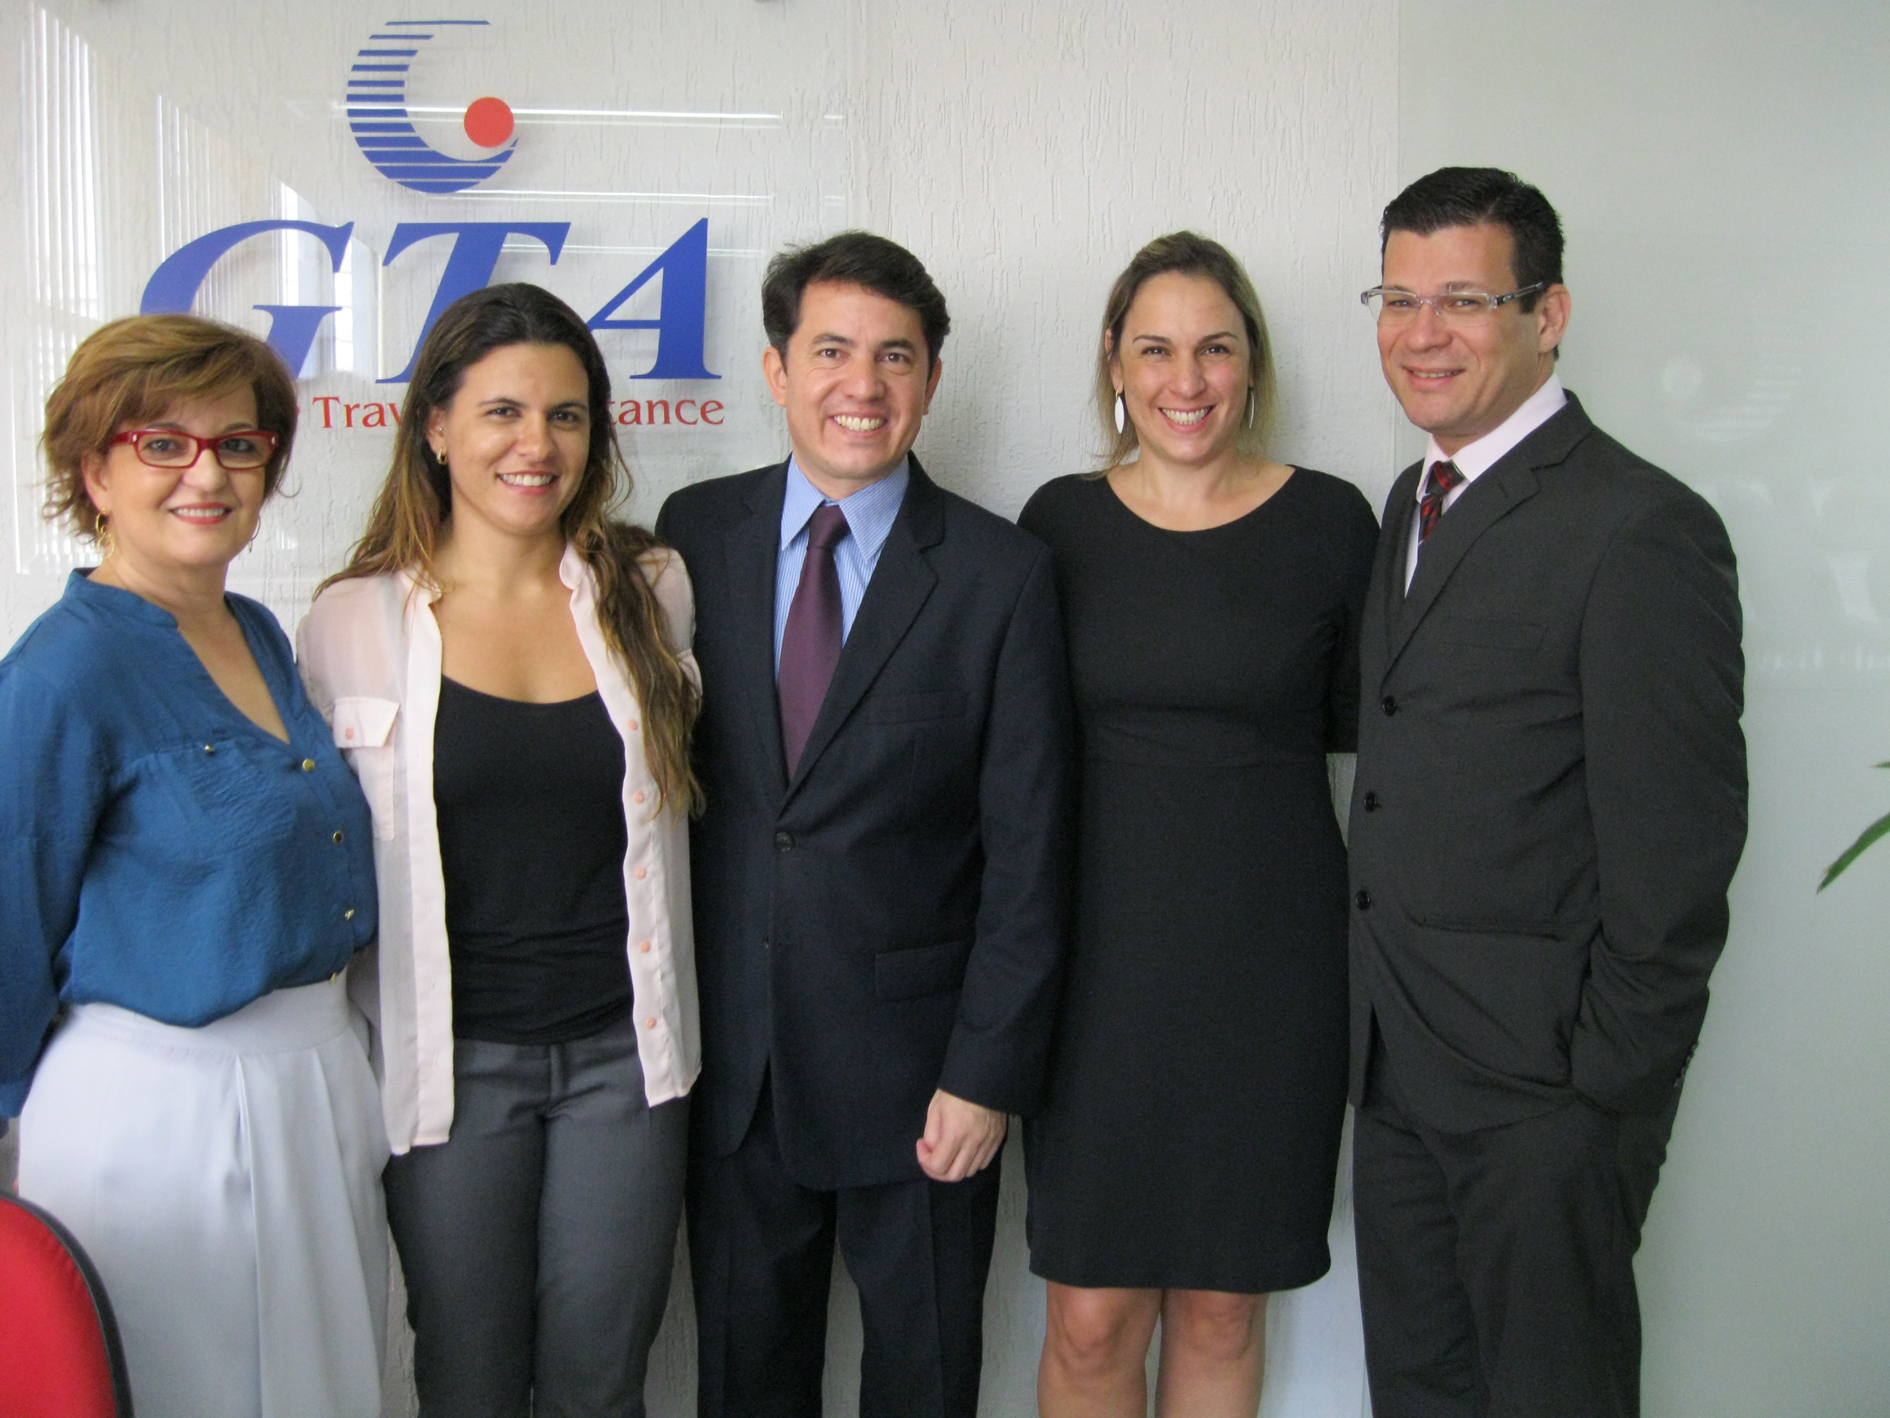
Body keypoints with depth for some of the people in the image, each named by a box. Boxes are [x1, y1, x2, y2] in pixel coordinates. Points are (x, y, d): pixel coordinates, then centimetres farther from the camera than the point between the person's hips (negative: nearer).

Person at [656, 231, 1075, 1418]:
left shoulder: (1003, 576, -7)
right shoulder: (696, 532, 1)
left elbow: (1028, 858, -7)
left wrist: (988, 1073, -11)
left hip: (916, 1063, -2)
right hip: (729, 1054, 2)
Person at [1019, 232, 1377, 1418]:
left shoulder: (1330, 522, -1)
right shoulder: (1061, 523, 3)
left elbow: (1360, 727, 4)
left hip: (1268, 959, 0)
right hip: (1099, 953, 1)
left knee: (1222, 1308, 12)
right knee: (1090, 1319, 5)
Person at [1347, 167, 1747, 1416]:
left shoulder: (1642, 531, -15)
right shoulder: (1413, 504, 12)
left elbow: (1677, 851, -17)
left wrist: (1608, 1080, -14)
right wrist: (1377, 1017, 9)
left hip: (1543, 1083, -8)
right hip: (1398, 1070, 8)